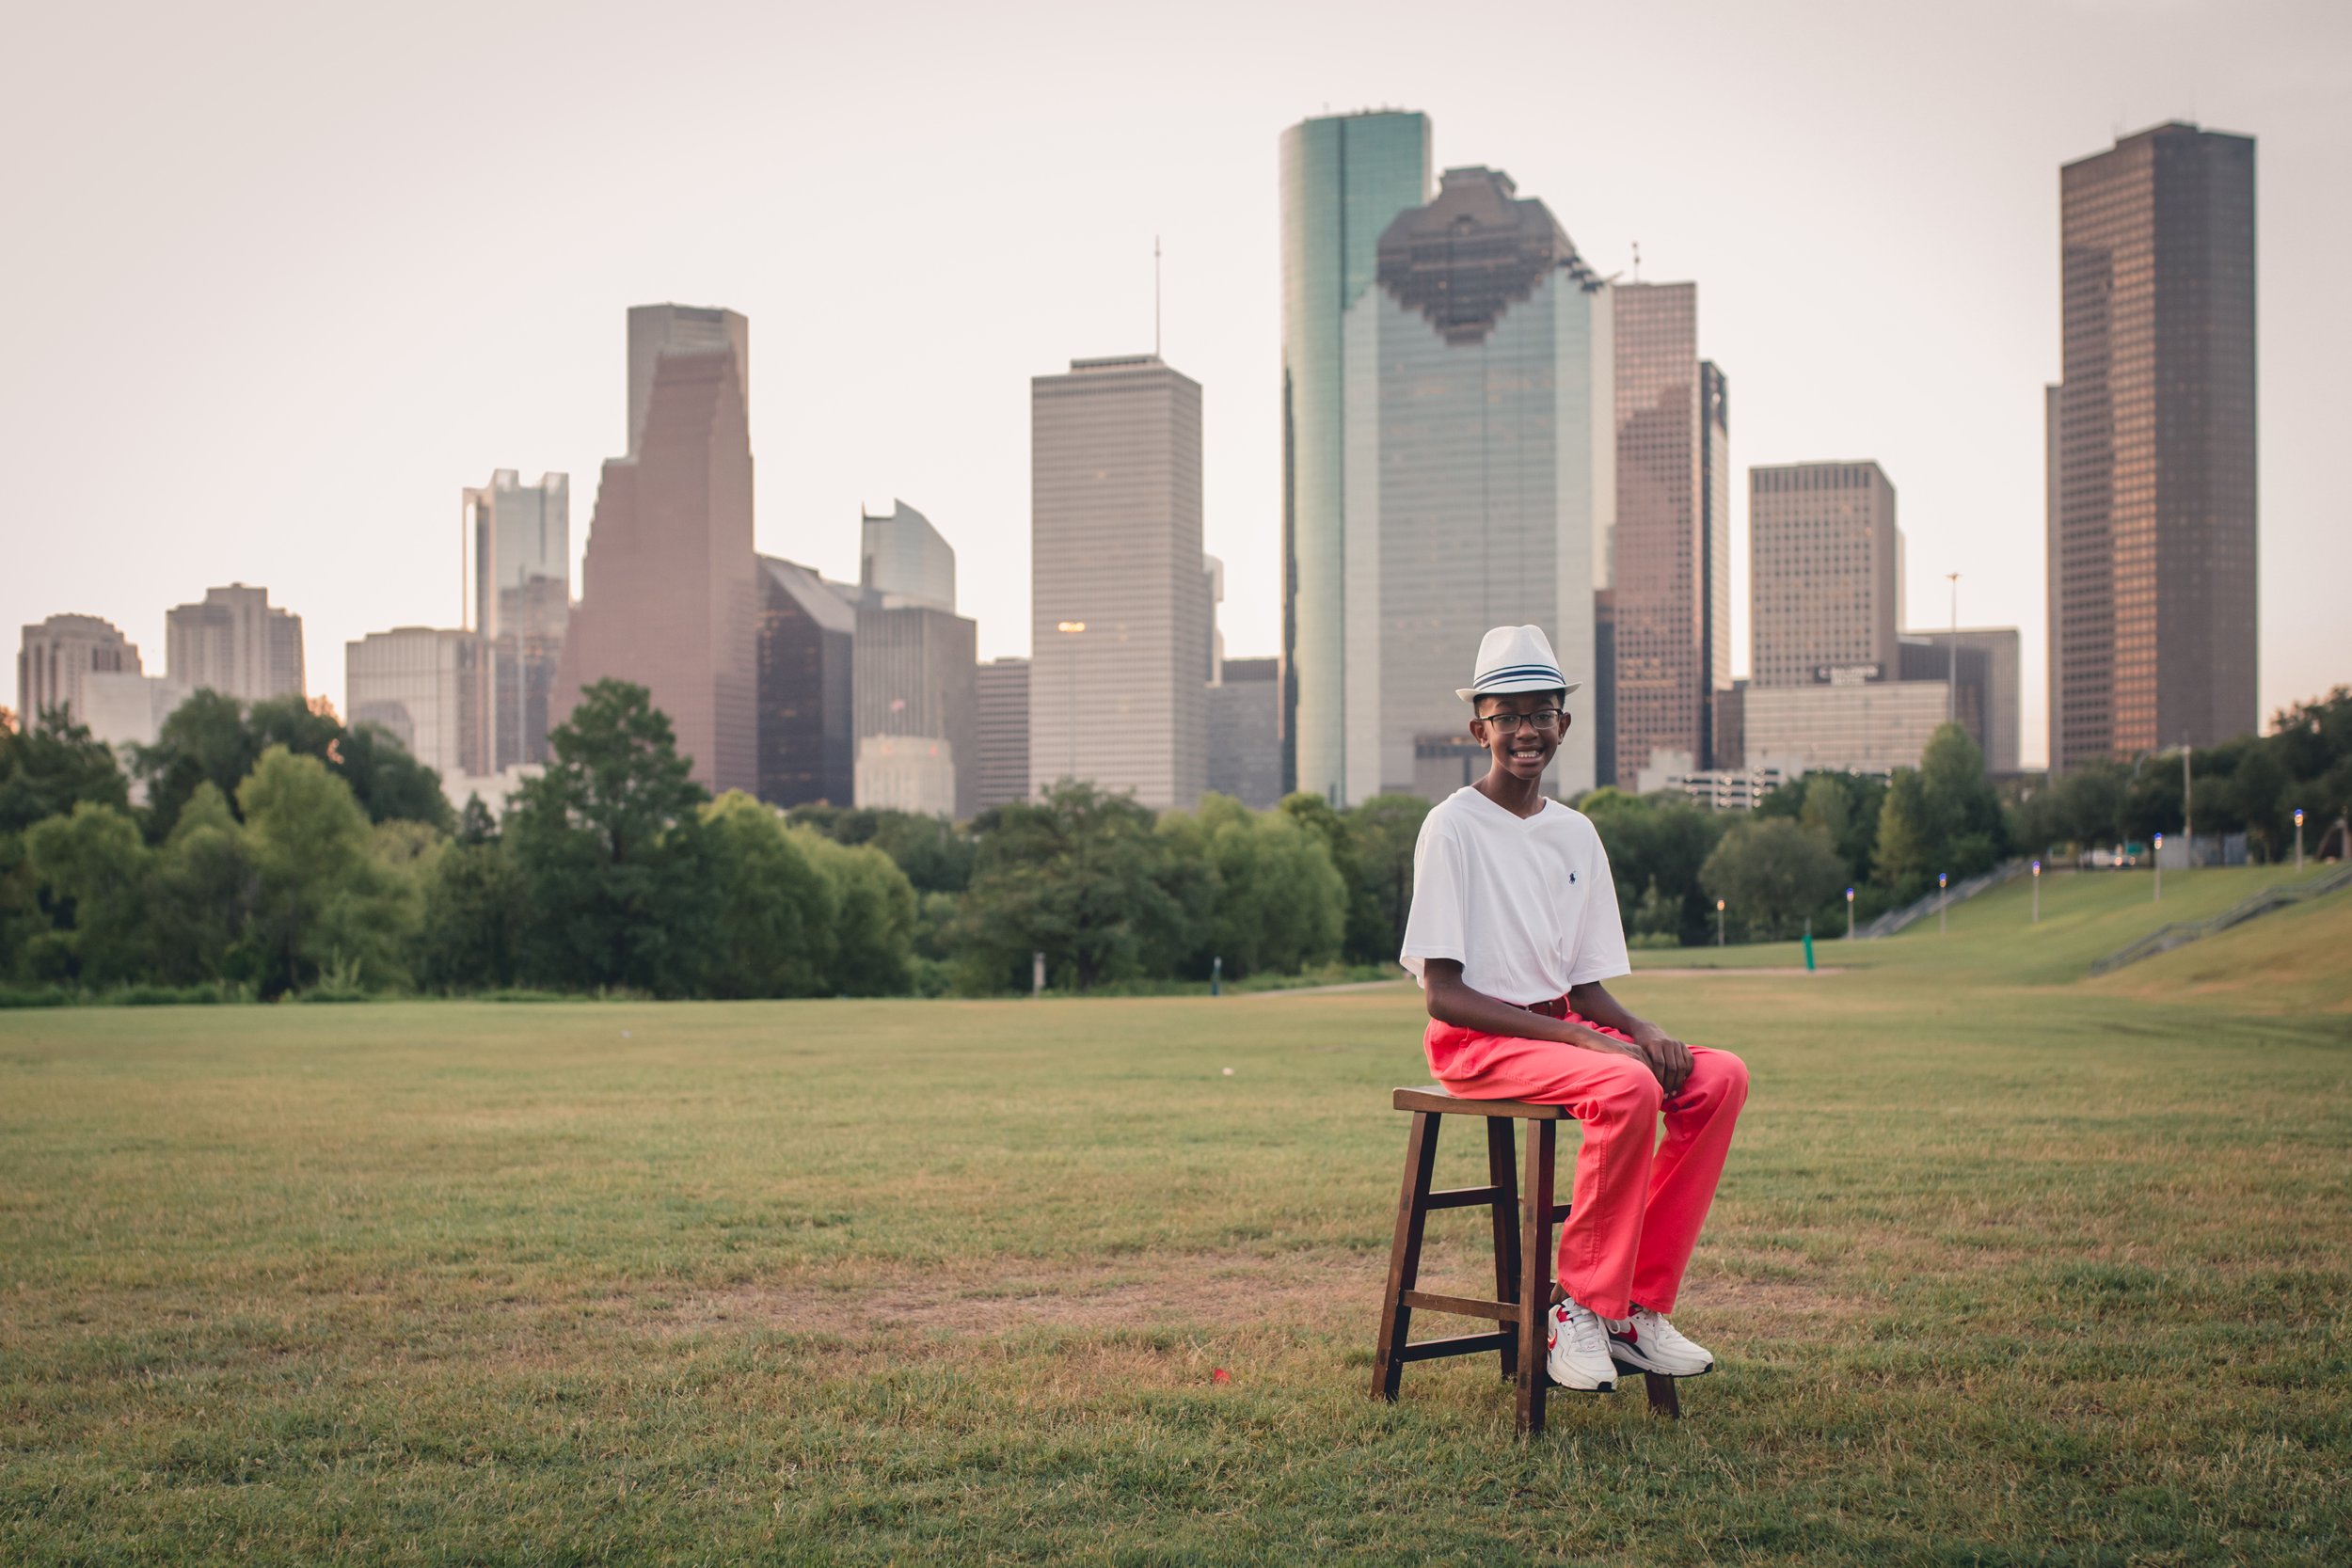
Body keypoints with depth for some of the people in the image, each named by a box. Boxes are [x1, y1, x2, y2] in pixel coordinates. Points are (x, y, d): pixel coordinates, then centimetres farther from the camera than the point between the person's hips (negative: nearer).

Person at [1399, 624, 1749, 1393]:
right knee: (1628, 1088, -32)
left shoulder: (1576, 833, 12)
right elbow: (1443, 993, -15)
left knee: (1720, 1077, -14)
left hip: (1561, 1024, 7)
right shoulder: (1453, 827, -9)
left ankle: (1636, 1307, -13)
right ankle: (1580, 1309, -20)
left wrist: (1642, 1029, -10)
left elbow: (1585, 985, 13)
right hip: (1476, 1042, -7)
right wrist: (1580, 1039, -21)